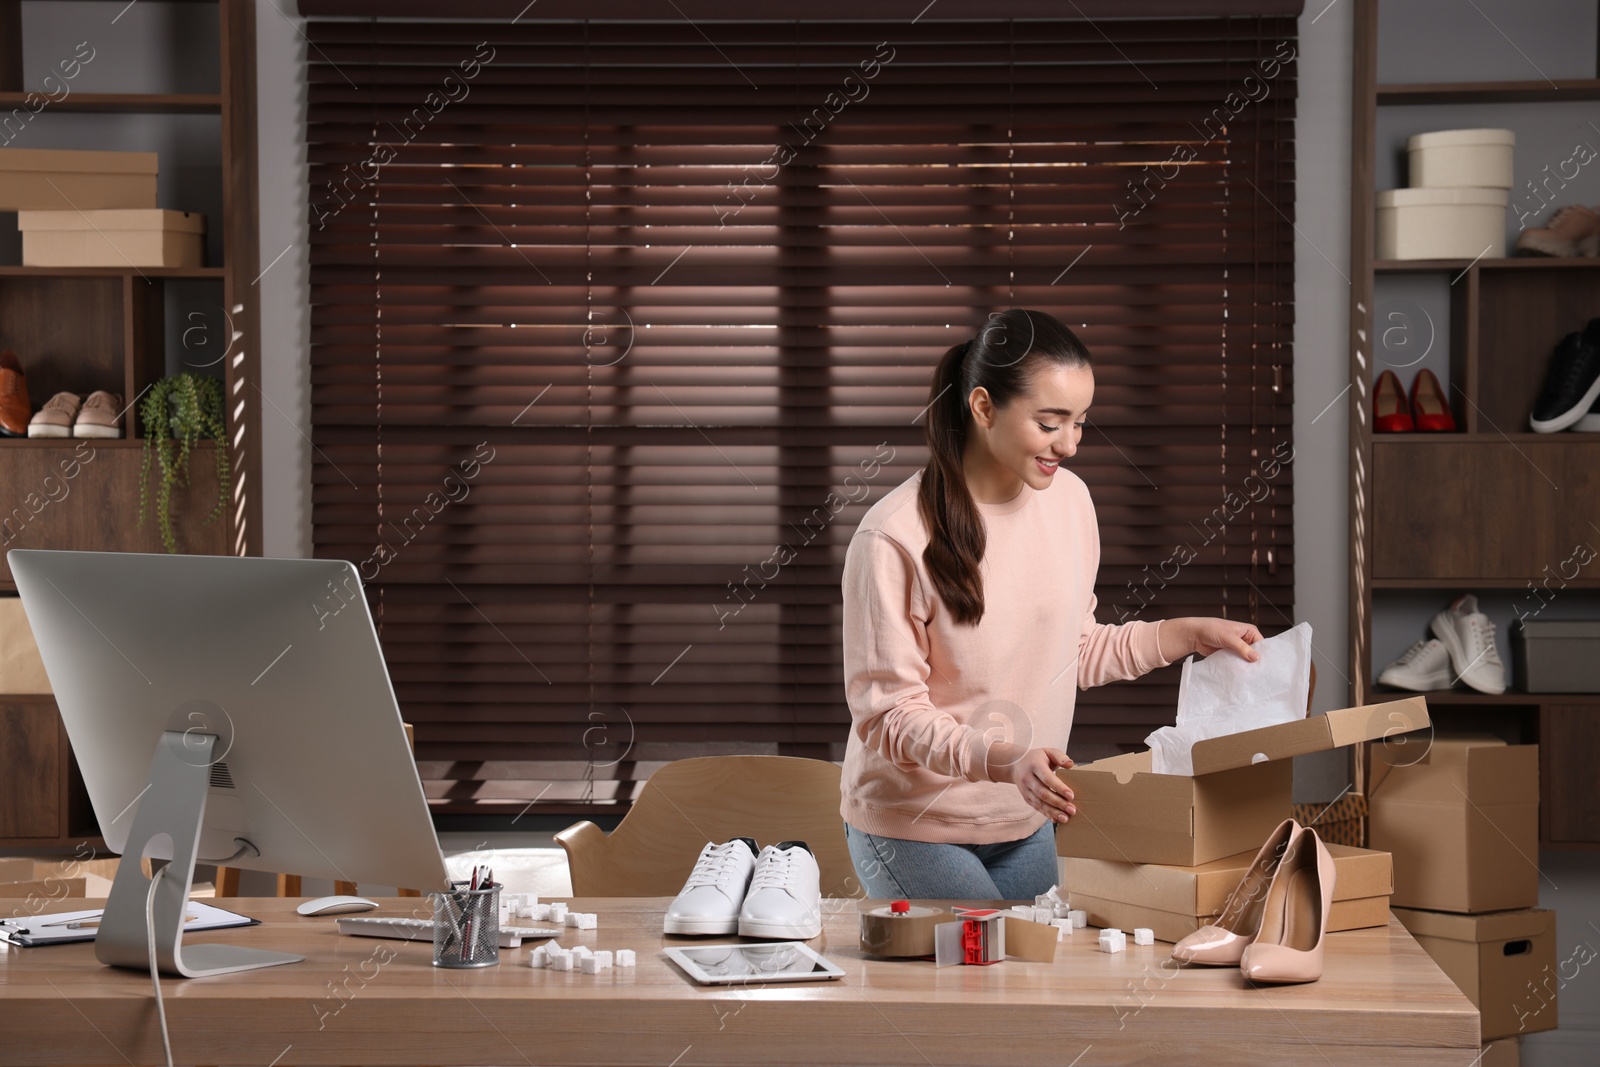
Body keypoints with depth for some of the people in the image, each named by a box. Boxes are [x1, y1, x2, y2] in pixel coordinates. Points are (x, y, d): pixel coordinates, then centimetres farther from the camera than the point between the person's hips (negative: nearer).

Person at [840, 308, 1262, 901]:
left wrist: (1191, 634, 2)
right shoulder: (893, 539, -23)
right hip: (913, 826, -6)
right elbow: (888, 716, -21)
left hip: (1026, 821, 6)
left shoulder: (1068, 498, -2)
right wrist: (1004, 759, -35)